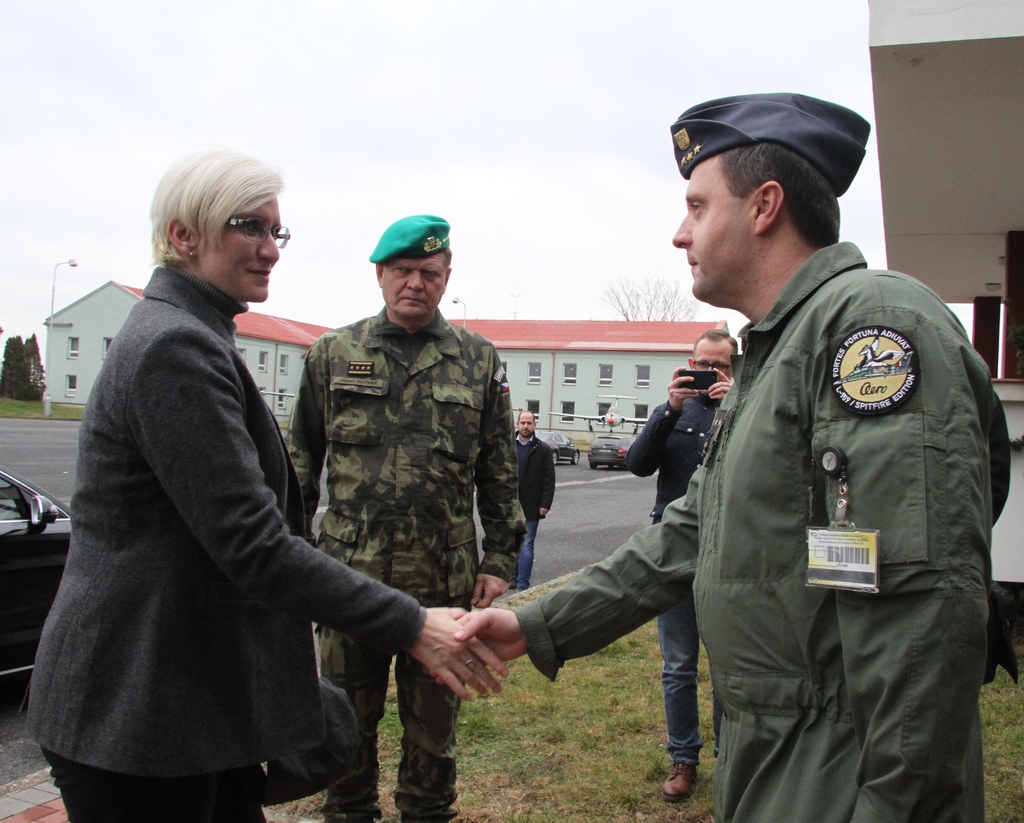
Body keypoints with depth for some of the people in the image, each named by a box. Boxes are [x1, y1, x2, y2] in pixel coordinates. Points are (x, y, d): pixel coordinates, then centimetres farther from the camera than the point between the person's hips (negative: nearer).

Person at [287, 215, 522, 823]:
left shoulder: (479, 360, 5)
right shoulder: (334, 354, 5)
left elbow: (500, 472, 7)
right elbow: (301, 463, 9)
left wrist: (500, 559, 2)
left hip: (444, 582, 0)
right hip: (350, 574, 1)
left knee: (435, 722, 13)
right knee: (348, 716, 14)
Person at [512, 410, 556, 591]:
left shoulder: (543, 449, -1)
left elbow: (549, 479, -3)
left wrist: (545, 504, -9)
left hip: (531, 507, -2)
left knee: (527, 544, -2)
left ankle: (522, 584, -1)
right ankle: (513, 579, 23)